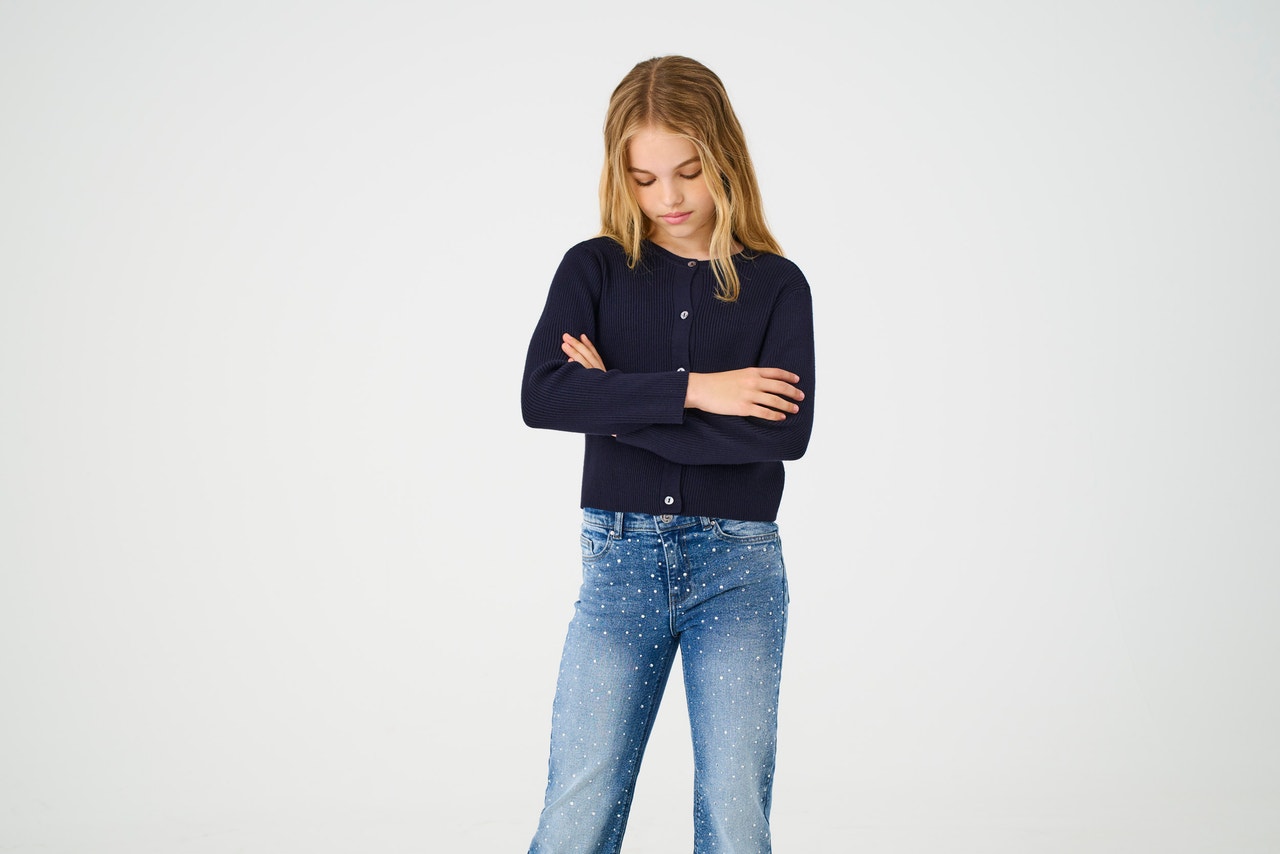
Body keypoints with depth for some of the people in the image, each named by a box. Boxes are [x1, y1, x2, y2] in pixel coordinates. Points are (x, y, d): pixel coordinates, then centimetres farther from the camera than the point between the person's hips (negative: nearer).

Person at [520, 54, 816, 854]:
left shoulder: (776, 285, 3)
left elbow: (789, 430, -12)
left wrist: (620, 407, -11)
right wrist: (693, 391, -16)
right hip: (620, 559, 1)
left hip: (738, 565, 0)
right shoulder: (594, 270, 5)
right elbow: (541, 396, -11)